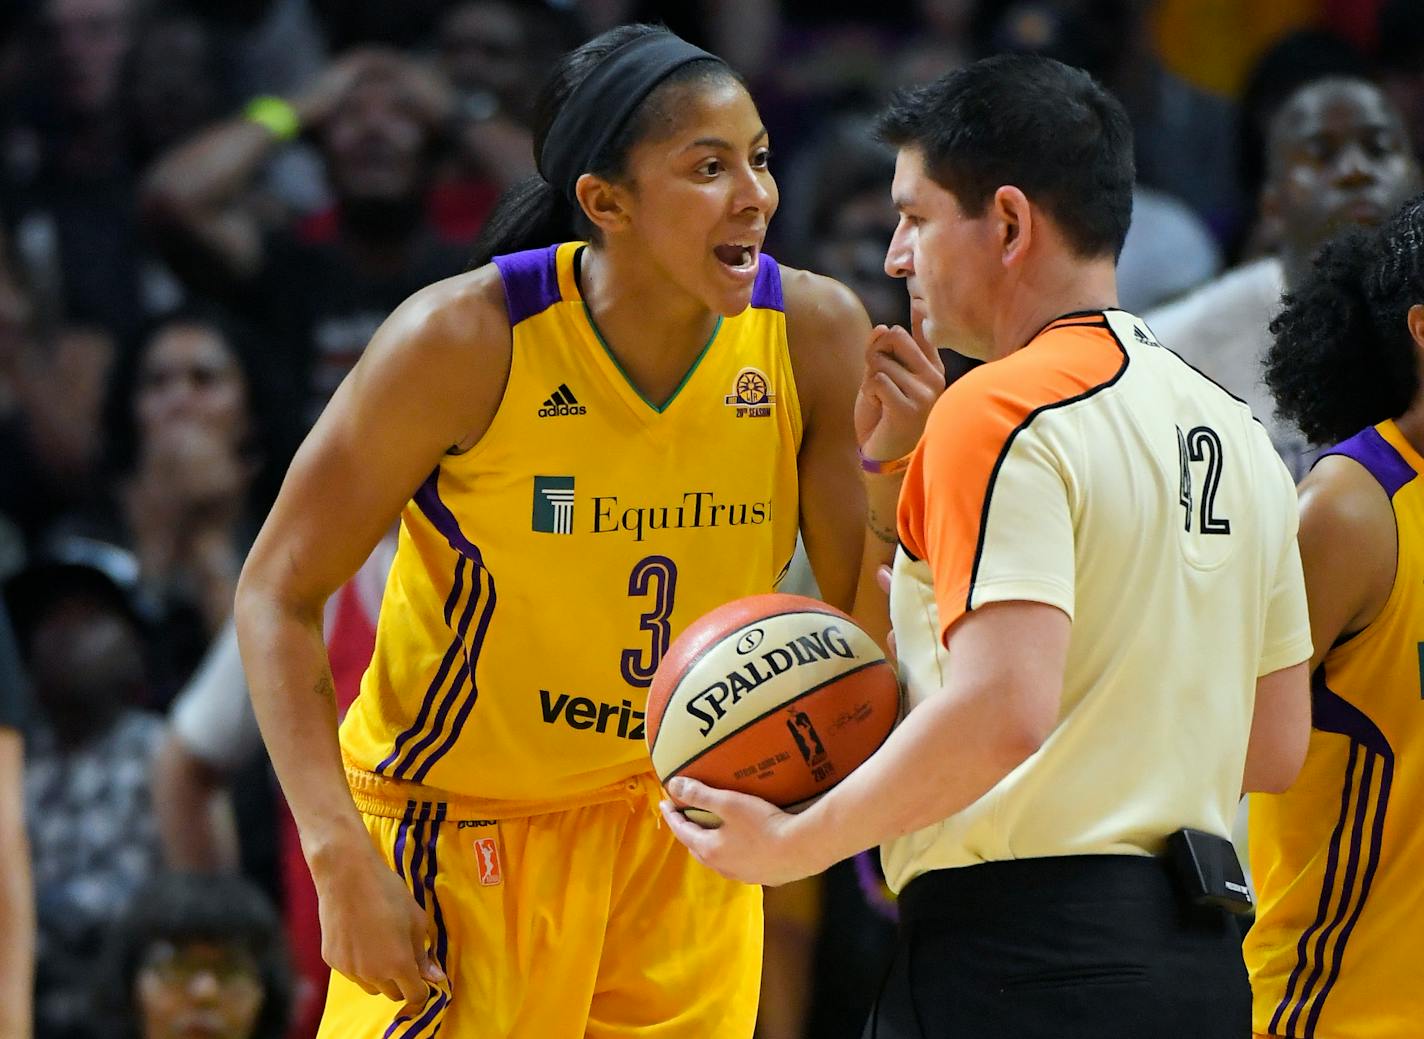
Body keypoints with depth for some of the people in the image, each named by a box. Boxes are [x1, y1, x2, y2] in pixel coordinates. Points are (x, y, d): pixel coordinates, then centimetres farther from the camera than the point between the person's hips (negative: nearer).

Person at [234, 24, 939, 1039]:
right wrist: (340, 858, -21)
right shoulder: (466, 338, -20)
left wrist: (889, 474, -24)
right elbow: (279, 592, -13)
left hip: (680, 823, 4)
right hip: (462, 829, -4)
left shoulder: (812, 332, -10)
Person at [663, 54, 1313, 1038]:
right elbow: (1276, 748, 19)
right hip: (1202, 957, 9)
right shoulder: (1238, 432, 17)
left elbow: (1002, 710, -22)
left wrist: (796, 844, -12)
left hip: (1021, 953, -9)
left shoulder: (1003, 413, -10)